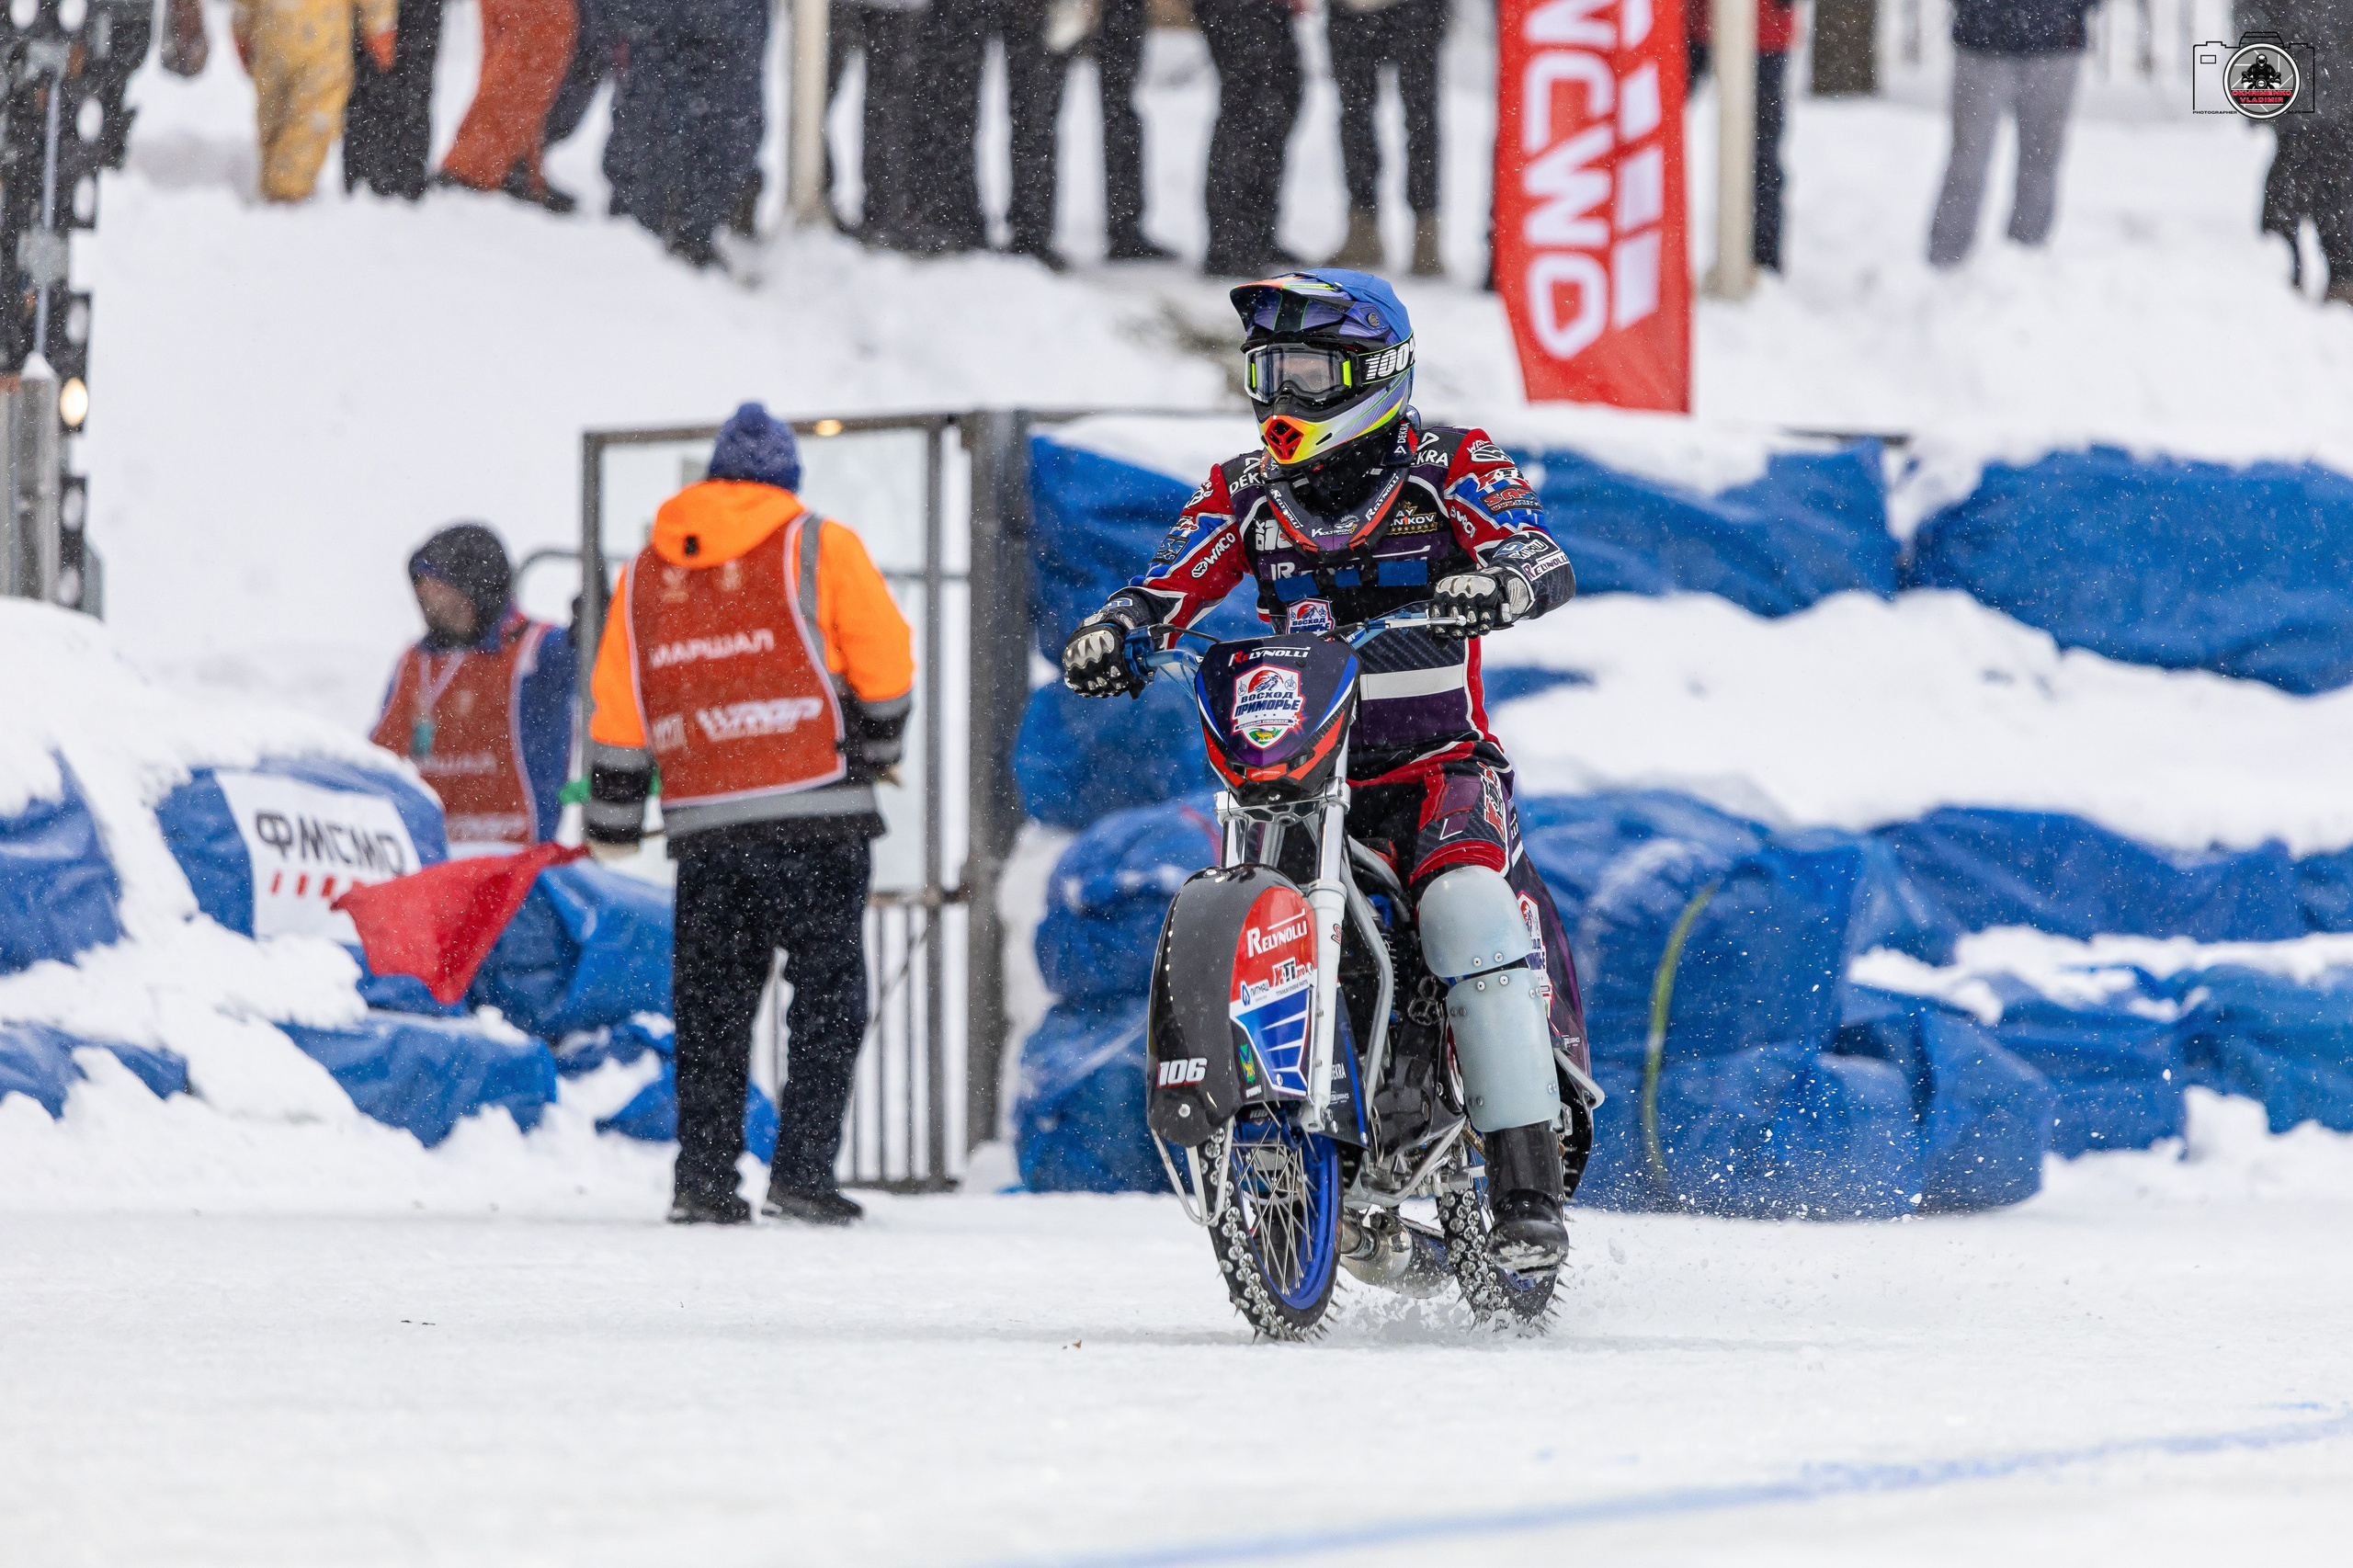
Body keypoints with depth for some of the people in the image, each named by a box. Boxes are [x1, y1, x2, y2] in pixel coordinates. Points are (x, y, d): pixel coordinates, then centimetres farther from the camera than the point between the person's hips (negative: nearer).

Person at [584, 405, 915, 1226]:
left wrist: (611, 823, 21)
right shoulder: (819, 547, 0)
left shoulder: (646, 572, 12)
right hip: (815, 814, -4)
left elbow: (618, 709, 13)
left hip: (703, 821, 4)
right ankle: (802, 1171, -7)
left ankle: (702, 1174, 5)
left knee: (712, 1004, 11)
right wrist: (878, 748, 18)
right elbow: (885, 663, 0)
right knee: (828, 993, 2)